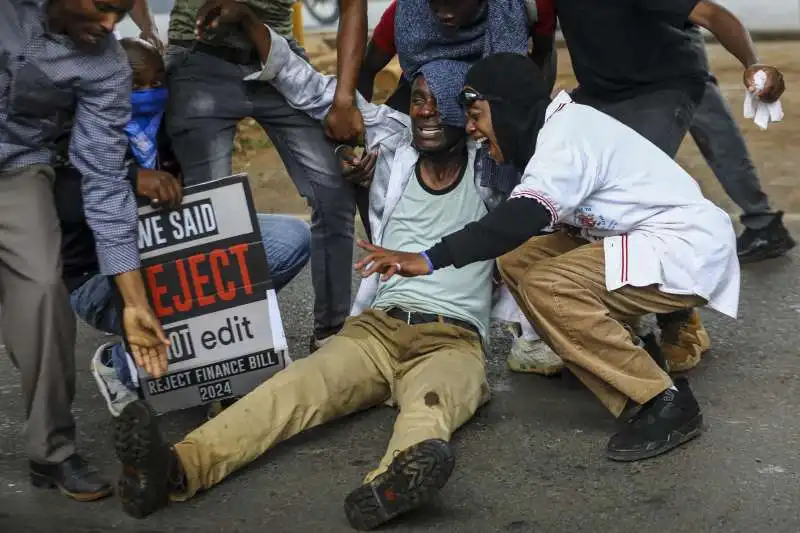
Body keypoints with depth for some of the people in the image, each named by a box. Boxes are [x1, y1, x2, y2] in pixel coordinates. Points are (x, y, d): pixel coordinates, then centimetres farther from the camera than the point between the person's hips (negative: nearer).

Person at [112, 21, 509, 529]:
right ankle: (176, 469, -51)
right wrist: (250, 24, 9)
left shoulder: (489, 168, 10)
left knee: (432, 404, -38)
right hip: (376, 327, 2)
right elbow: (313, 91, 15)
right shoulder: (396, 145, 14)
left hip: (453, 340, -2)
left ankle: (396, 482, -73)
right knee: (299, 383, -27)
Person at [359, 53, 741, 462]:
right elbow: (521, 220, 15)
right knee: (517, 260, 3)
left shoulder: (567, 134, -20)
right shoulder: (559, 126, 9)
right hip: (653, 240, 10)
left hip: (689, 247, -10)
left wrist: (429, 259, -39)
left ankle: (666, 405, -16)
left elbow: (522, 218, -35)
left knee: (545, 285, -26)